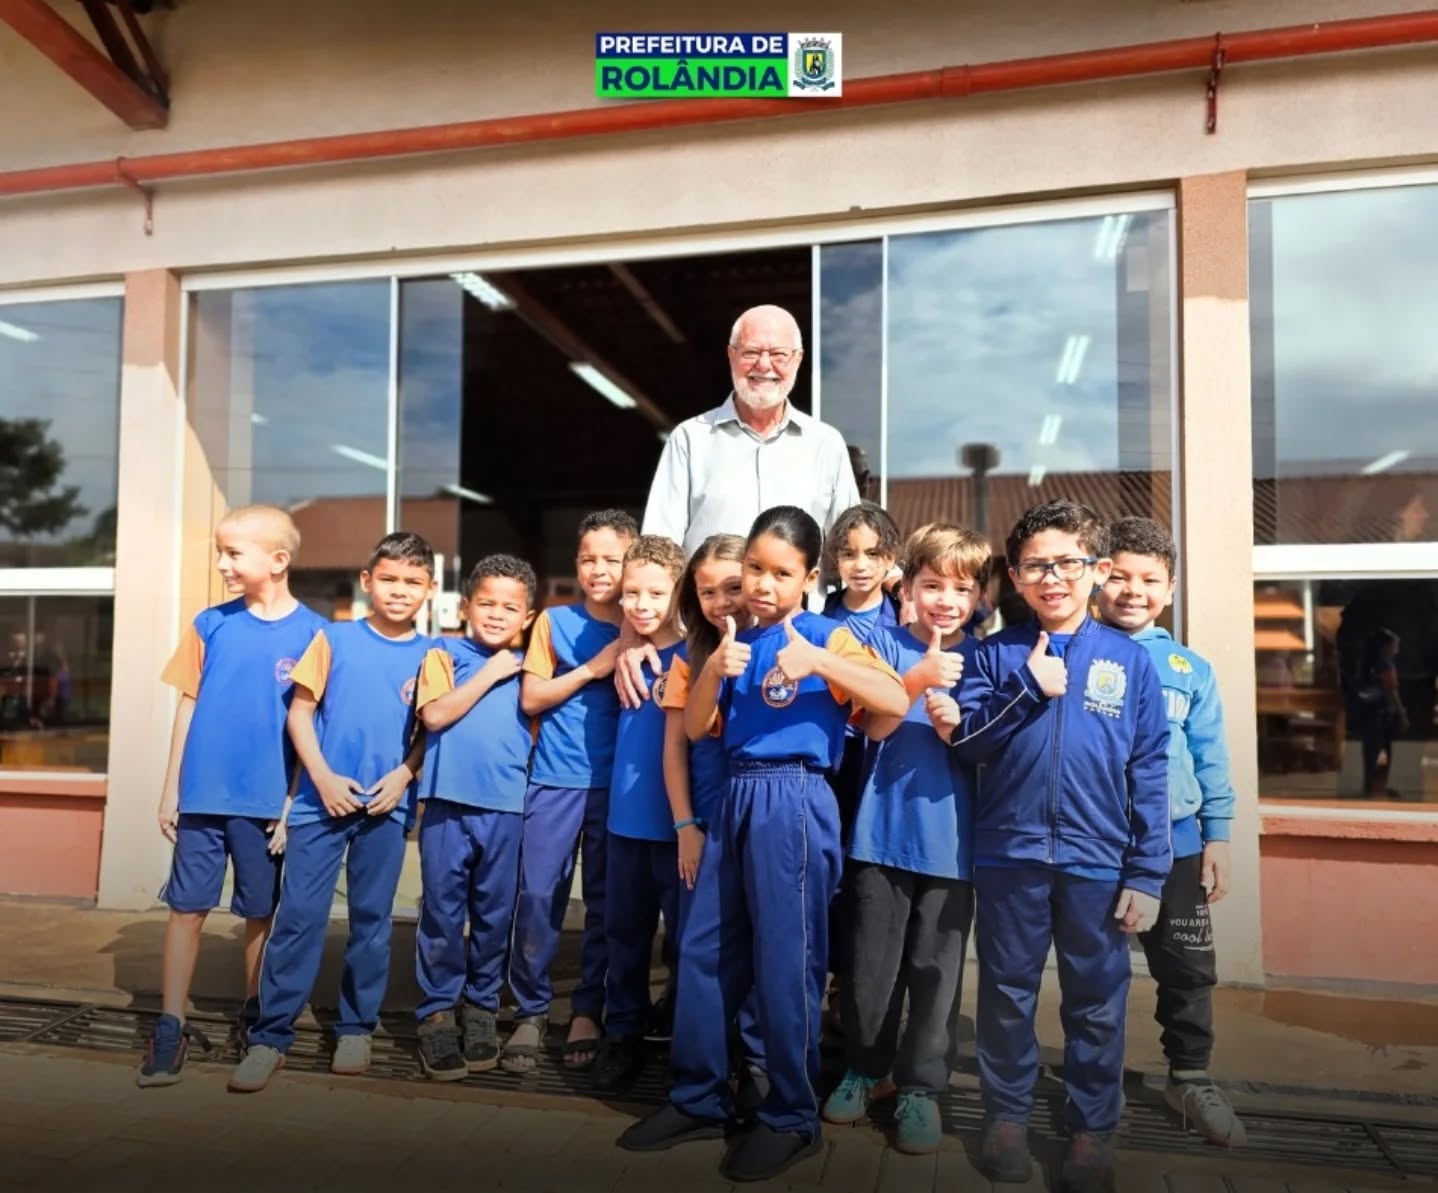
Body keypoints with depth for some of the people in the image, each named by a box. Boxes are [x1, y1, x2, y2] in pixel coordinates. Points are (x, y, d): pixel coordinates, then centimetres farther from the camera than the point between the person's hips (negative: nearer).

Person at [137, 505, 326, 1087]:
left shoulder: (311, 632, -6)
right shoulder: (210, 624, 2)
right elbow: (189, 706, 6)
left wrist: (296, 802, -5)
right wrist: (170, 789, 5)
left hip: (268, 800, -1)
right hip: (202, 794, 2)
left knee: (261, 912, 12)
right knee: (187, 907, 4)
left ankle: (254, 1015, 31)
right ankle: (171, 1029, 14)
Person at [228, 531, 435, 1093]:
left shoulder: (428, 655, 3)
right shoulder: (334, 638, 0)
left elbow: (430, 729, 6)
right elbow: (300, 712, 0)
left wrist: (404, 774, -10)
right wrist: (323, 777, -10)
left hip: (386, 805, 1)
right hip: (321, 798, -1)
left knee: (372, 919, 10)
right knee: (299, 916, 0)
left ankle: (356, 1027, 25)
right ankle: (271, 1035, 10)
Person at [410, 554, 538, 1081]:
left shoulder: (527, 671, 11)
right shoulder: (444, 654, 3)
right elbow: (435, 714, -11)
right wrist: (490, 673, -9)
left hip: (507, 808, 3)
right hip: (448, 802, -2)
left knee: (495, 914, 10)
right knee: (442, 911, 4)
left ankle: (481, 1007, 26)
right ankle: (437, 1013, 18)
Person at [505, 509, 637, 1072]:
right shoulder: (555, 621, 3)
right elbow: (530, 698, -3)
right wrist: (592, 670, -12)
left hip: (618, 784, 1)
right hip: (555, 779, 0)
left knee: (605, 901, 8)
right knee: (538, 895, 1)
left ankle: (587, 1011, 23)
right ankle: (530, 1011, 17)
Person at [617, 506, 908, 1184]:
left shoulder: (824, 636, -3)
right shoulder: (736, 641, 13)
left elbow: (897, 702, -16)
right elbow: (695, 729, 9)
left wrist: (818, 661, -25)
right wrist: (715, 668, -7)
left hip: (793, 801, -6)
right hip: (736, 798, 6)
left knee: (785, 959, 2)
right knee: (704, 949, 10)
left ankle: (792, 1118, 19)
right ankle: (699, 1099, 27)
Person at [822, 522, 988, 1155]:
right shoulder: (886, 643, 0)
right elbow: (875, 726, -9)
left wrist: (956, 726, -19)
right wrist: (919, 678, -25)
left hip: (951, 834, 1)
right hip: (884, 828, 0)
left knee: (936, 969, 7)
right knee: (872, 961, 9)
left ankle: (920, 1086, 23)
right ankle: (865, 1068, 29)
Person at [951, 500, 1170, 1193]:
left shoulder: (1129, 660, 1)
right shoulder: (996, 655, 2)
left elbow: (1150, 773, 1)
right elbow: (965, 743, -3)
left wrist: (1147, 874, -3)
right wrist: (1029, 688, -14)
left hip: (1099, 861, 0)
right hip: (1009, 855, 0)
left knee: (1097, 1004, 12)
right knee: (1006, 995, 13)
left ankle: (1092, 1129, 30)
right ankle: (1006, 1114, 31)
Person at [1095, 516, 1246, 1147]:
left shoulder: (1191, 669, 3)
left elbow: (1210, 759, 7)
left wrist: (1218, 837, 5)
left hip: (1174, 840, 2)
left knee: (1189, 968, 12)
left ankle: (1190, 1077, 32)